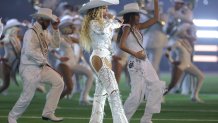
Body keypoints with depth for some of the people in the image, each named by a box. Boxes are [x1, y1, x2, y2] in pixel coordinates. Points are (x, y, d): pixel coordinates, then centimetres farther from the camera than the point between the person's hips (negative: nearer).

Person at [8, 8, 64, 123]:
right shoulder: (31, 32, -17)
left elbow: (55, 44, 13)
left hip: (41, 67, 9)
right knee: (27, 96, -8)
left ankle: (48, 113, 6)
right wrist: (44, 61, -17)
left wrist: (55, 29, 1)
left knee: (58, 82, 2)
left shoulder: (44, 33, 11)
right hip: (30, 69, -9)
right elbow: (29, 51, -26)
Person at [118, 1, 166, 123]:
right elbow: (122, 45, -21)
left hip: (145, 62, 9)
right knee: (137, 94, -10)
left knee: (157, 87, 5)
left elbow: (155, 19, 16)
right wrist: (135, 54, -13)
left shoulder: (137, 27, 14)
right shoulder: (127, 28, -8)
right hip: (136, 64, -9)